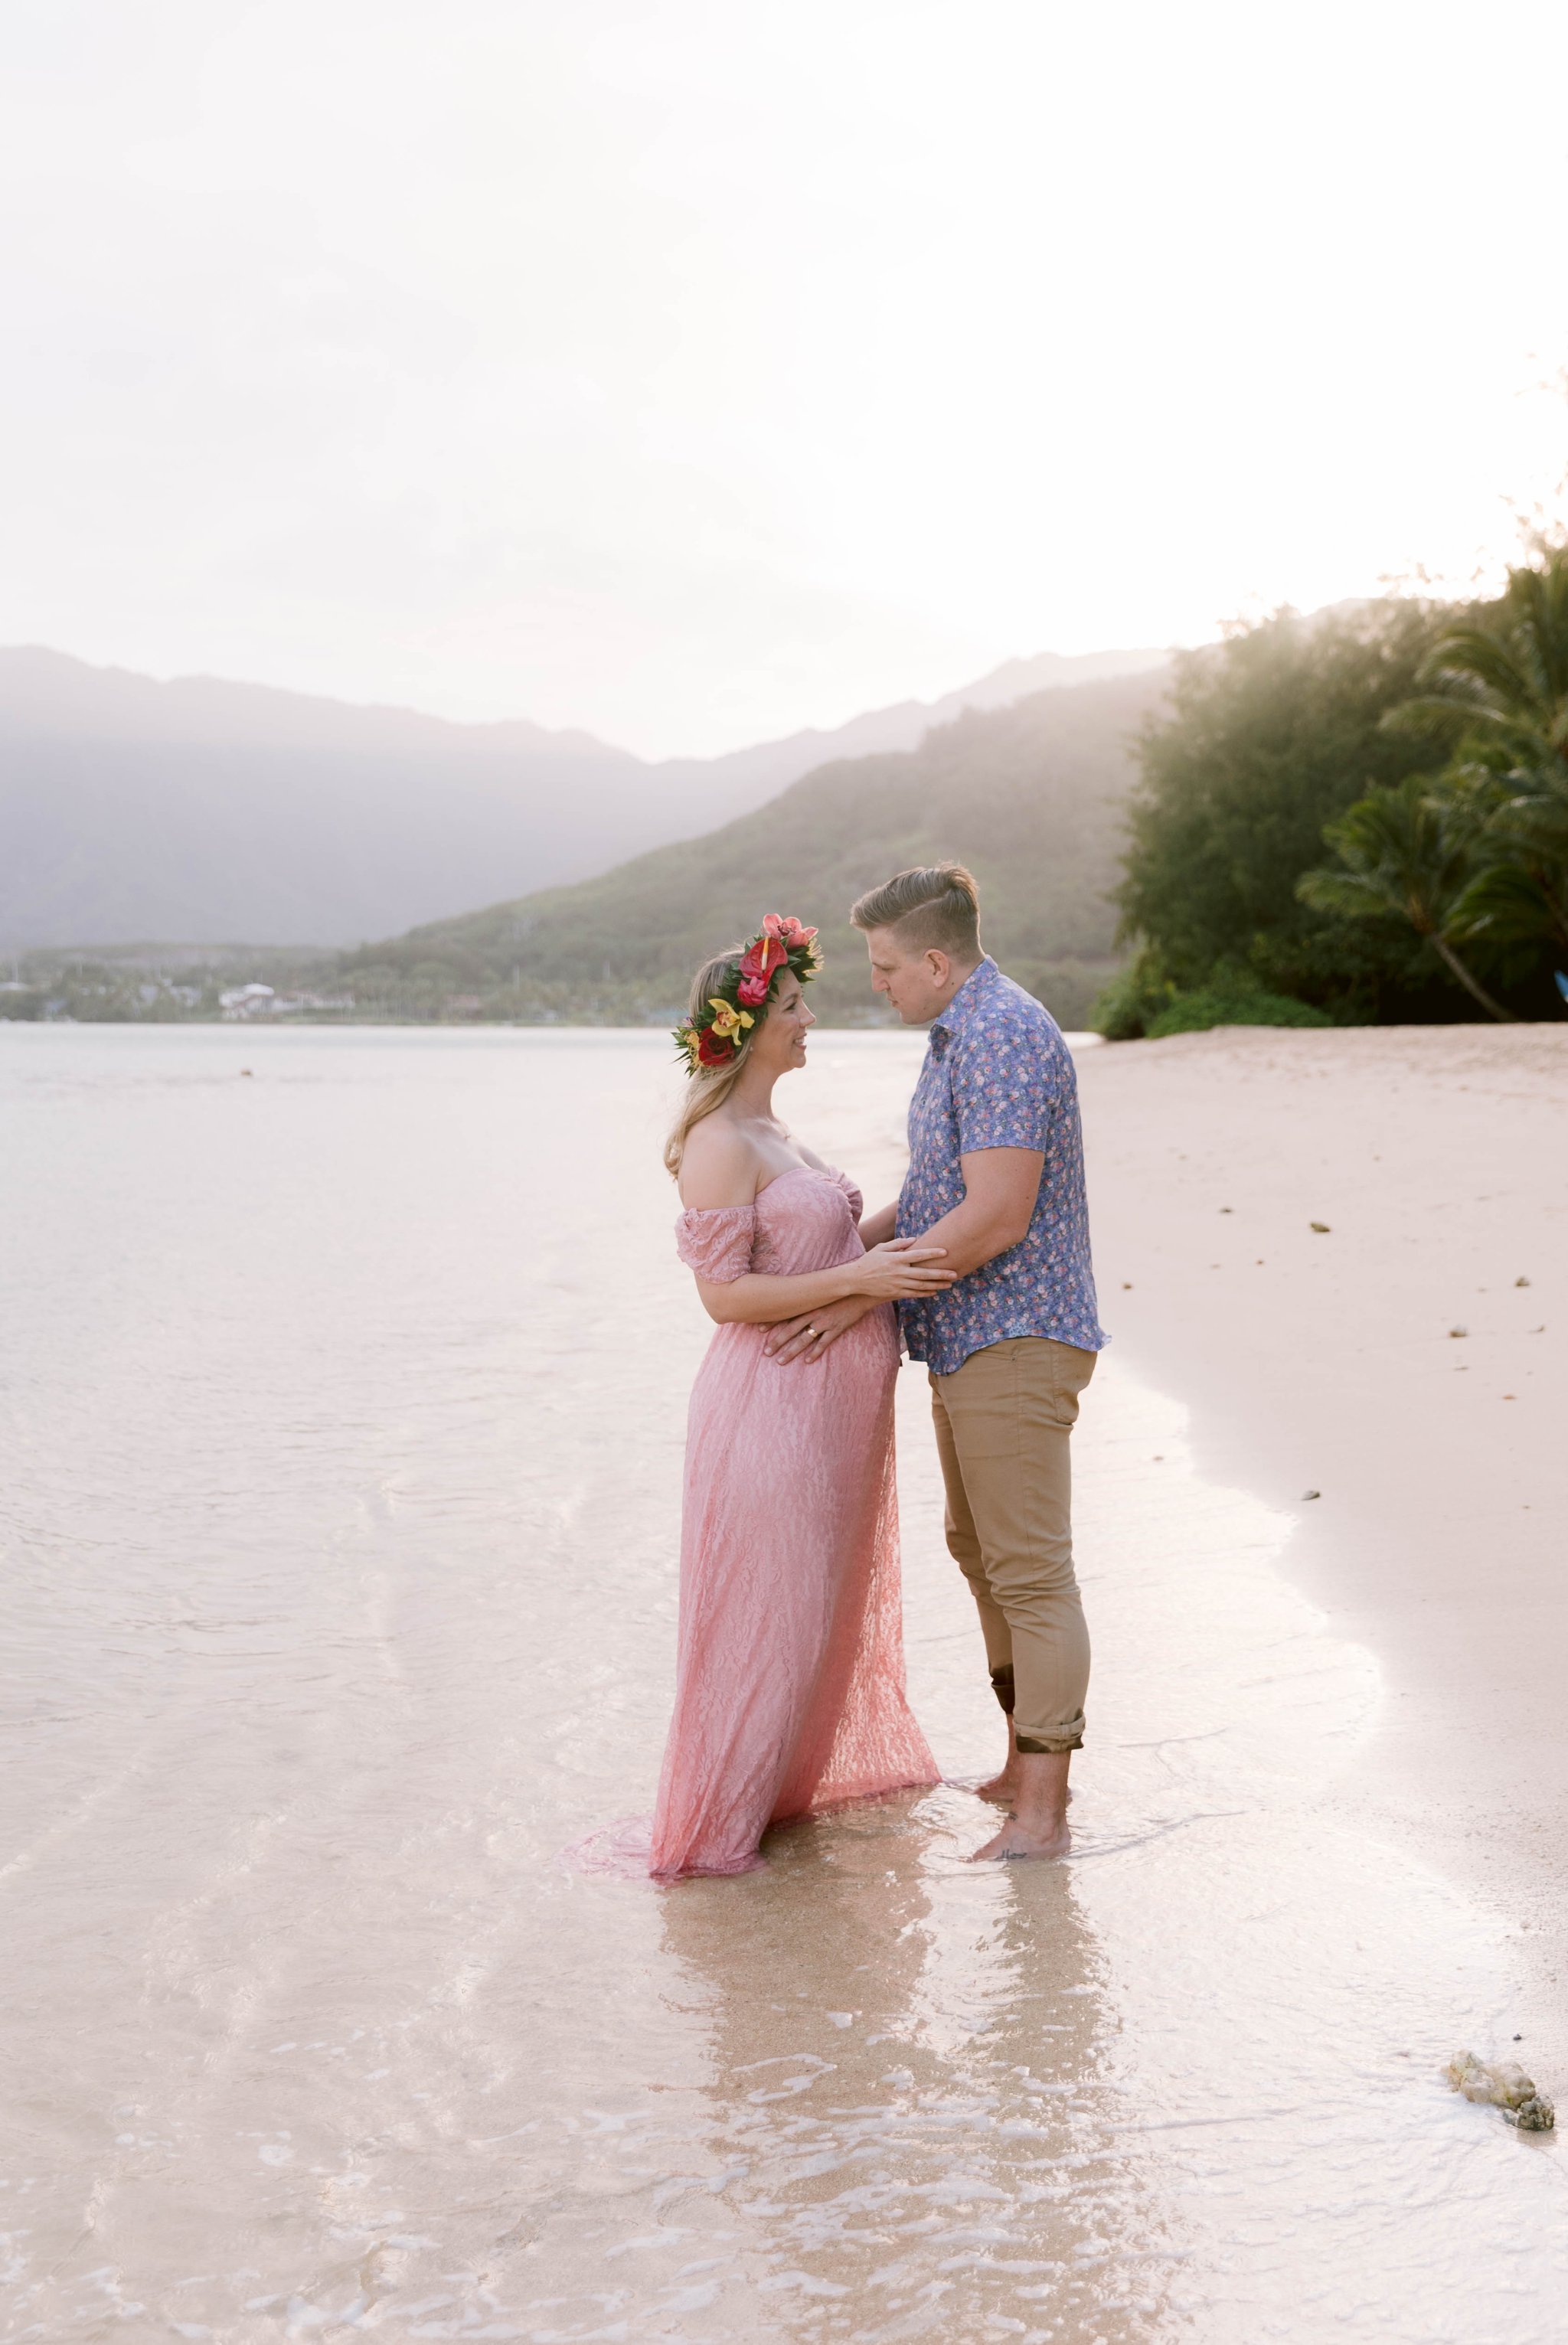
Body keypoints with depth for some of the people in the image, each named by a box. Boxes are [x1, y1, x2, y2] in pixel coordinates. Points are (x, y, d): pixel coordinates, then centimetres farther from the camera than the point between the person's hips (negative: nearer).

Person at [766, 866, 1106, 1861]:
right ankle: (1025, 1766, 31)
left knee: (1031, 1571, -8)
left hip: (1014, 1342, -11)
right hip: (972, 1341, 11)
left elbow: (995, 1217, -25)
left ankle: (1042, 1814, -3)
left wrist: (861, 1294, -20)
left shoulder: (1003, 1037, -19)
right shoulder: (966, 1034, 15)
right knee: (980, 1551, 19)